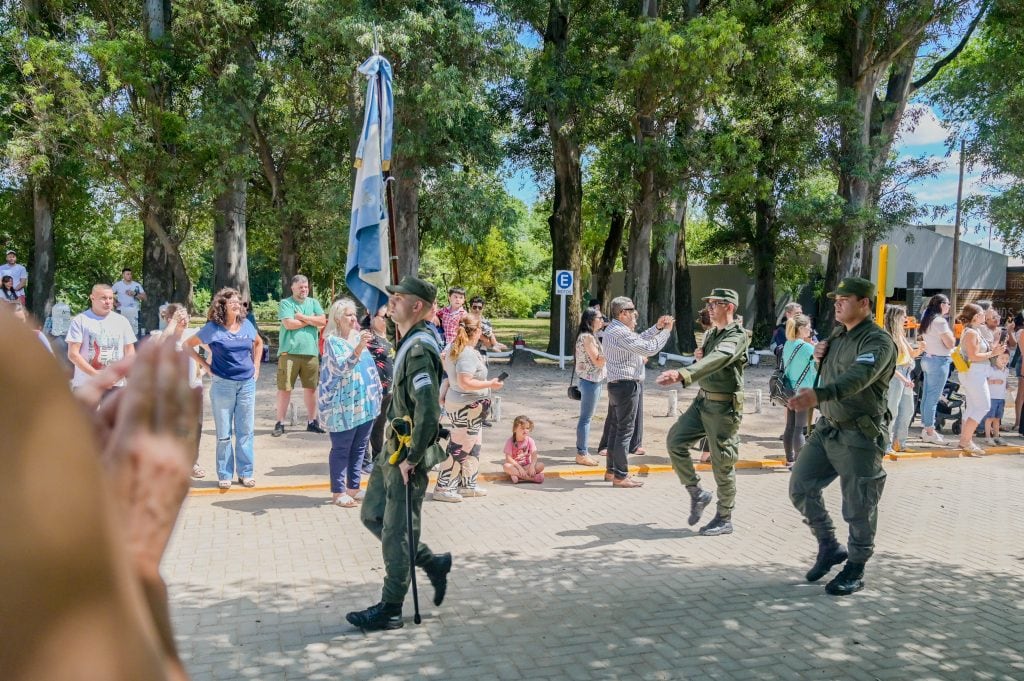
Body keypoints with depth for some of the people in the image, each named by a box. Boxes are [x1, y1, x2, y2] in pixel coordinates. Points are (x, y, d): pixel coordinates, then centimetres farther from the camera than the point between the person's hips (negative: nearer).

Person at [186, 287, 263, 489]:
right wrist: (206, 365, -3)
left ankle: (245, 473, 16)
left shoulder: (246, 325, 5)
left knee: (245, 431, 7)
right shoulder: (213, 328, -5)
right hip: (222, 385, -3)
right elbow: (187, 345, 2)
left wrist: (256, 366, 13)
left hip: (247, 383, 3)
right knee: (224, 434, 4)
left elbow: (258, 343, 23)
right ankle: (224, 475, 14)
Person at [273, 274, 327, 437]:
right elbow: (289, 324, -14)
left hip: (311, 352, 4)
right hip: (289, 352, -4)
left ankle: (312, 421, 22)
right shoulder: (285, 303, 0)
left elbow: (323, 321, -1)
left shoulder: (314, 303, 13)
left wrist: (302, 317, -8)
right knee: (284, 388, -1)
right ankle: (280, 423, 8)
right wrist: (311, 320, -4)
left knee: (311, 388, 11)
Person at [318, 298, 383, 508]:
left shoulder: (357, 337, 12)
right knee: (341, 450, 0)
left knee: (359, 448, 13)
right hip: (343, 406, -7)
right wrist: (359, 347, -39)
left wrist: (377, 392, 20)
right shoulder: (332, 340, -11)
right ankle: (338, 492, 10)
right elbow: (342, 366, -27)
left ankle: (353, 487, 24)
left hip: (365, 403, 8)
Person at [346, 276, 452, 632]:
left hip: (408, 454, -10)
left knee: (397, 533, 2)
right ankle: (433, 562, 28)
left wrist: (411, 459, -20)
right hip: (394, 448, 10)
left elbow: (428, 414, -30)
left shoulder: (420, 349, -22)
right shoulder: (410, 343, 10)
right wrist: (399, 452, 19)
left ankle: (390, 610, 17)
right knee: (372, 514, 19)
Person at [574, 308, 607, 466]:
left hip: (595, 380, 10)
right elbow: (597, 362, -19)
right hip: (591, 380, -10)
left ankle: (582, 452, 20)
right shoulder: (587, 337, -16)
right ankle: (581, 454, 2)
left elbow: (600, 360, 15)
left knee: (587, 417, 13)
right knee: (586, 418, -4)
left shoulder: (591, 336, 15)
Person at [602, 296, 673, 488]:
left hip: (615, 385, 10)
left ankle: (611, 470, 24)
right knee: (625, 430, -5)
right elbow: (650, 348, -21)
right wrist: (666, 330, -9)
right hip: (626, 386, -10)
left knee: (615, 428, 15)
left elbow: (639, 340, 20)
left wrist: (657, 327, 12)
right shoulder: (621, 333, -19)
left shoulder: (612, 329, 13)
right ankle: (620, 476, 0)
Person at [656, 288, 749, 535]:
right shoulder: (710, 334, 12)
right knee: (675, 440, -1)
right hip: (702, 401, 8)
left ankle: (724, 519, 15)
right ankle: (697, 494, 14)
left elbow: (717, 359, -36)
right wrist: (699, 355, 1)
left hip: (723, 407, -8)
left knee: (723, 463, 0)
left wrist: (682, 374, -49)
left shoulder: (737, 336, -16)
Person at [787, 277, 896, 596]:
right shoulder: (837, 334, 11)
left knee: (858, 507, 2)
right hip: (827, 427, 8)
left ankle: (855, 569, 19)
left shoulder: (878, 341, -15)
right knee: (801, 488, 7)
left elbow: (858, 377, -34)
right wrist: (819, 357, 3)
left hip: (859, 436, -8)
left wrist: (818, 394, -50)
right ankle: (829, 547, 26)